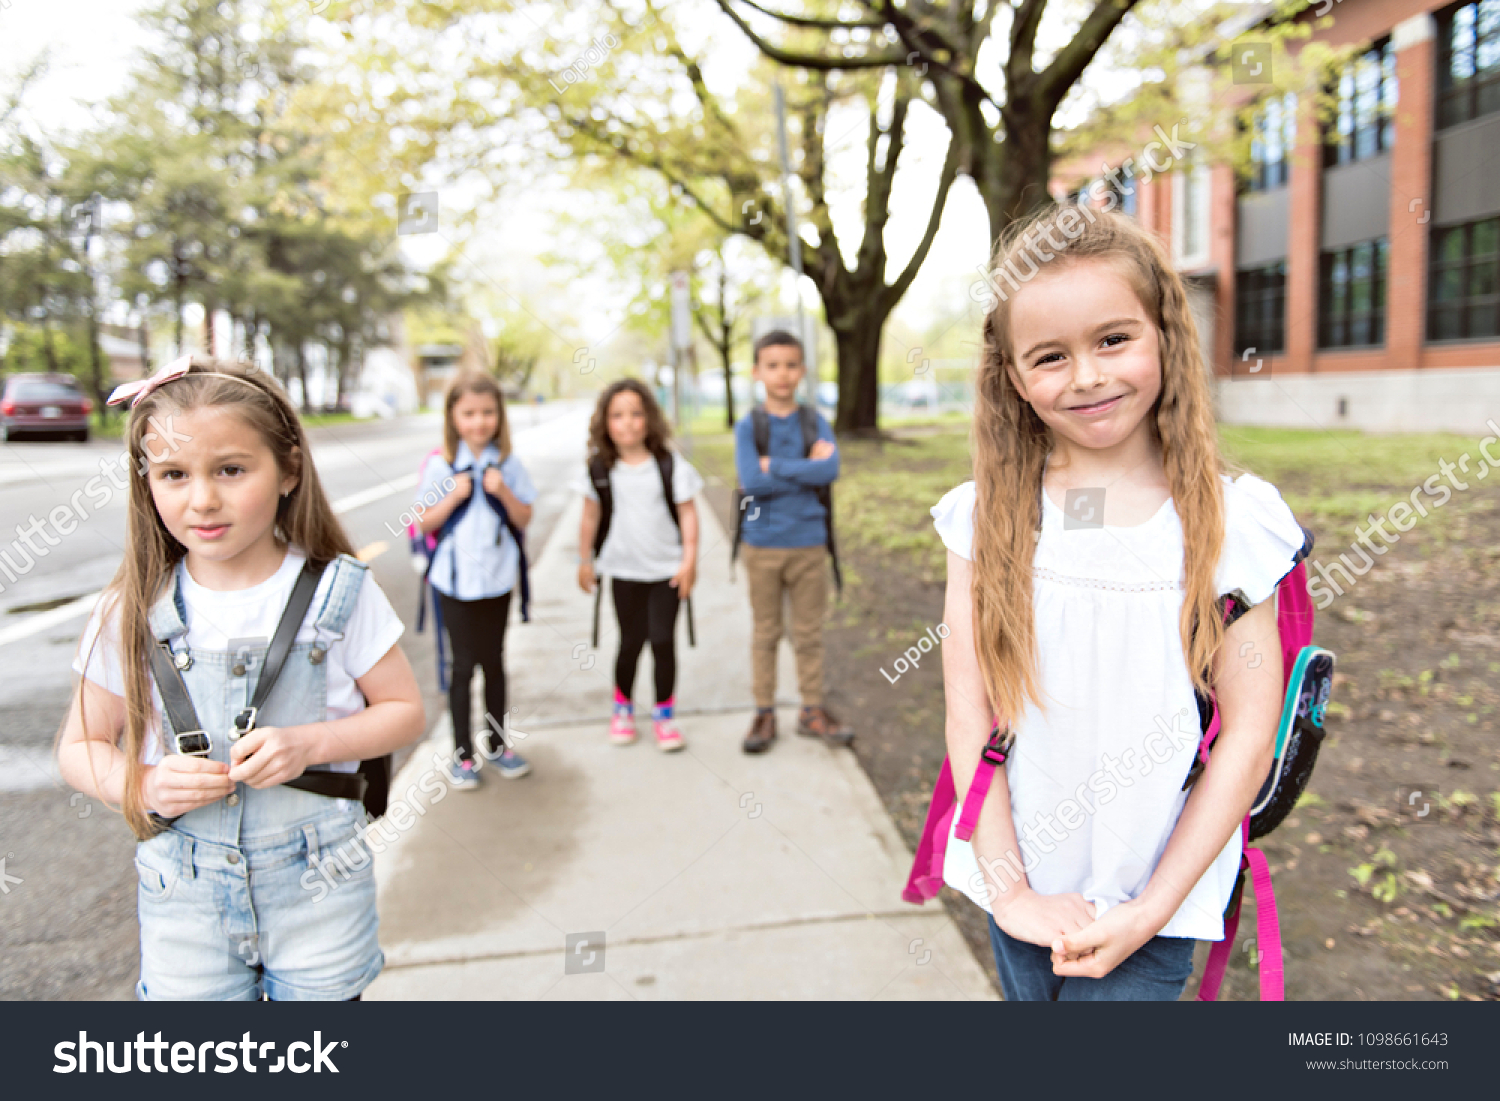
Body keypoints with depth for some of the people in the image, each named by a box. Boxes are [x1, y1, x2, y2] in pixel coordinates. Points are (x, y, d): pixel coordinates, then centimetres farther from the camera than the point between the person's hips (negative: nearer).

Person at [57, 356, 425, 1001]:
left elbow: (404, 711, -3)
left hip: (317, 880, -1)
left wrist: (312, 742, -20)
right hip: (183, 892, 2)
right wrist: (146, 787, -16)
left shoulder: (339, 592, -10)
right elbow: (80, 747, 4)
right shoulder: (135, 611, -5)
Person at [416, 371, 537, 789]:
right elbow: (425, 523, -4)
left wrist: (503, 492, -16)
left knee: (494, 661, 13)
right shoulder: (441, 465, -6)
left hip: (498, 578, 2)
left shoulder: (508, 463, -1)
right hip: (456, 579, -2)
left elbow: (524, 519, 1)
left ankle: (496, 744, 28)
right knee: (463, 664, 5)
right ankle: (462, 754, 17)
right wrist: (454, 496, -18)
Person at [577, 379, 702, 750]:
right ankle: (622, 707, 31)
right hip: (624, 570, 1)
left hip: (667, 570, -1)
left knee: (663, 640, 0)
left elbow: (687, 512, -4)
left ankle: (664, 713, 18)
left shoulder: (670, 464, -8)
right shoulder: (600, 468, -3)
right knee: (631, 642, 8)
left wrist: (689, 559, -8)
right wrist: (585, 561, 9)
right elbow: (590, 516, 6)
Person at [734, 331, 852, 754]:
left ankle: (813, 711, 24)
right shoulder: (748, 426, -2)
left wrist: (776, 466, -16)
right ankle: (764, 714, 21)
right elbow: (752, 482, -17)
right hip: (763, 546, -1)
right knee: (765, 634, 10)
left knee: (809, 633, 10)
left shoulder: (816, 422, 2)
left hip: (809, 544, 1)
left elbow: (830, 470, -16)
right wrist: (807, 471, -14)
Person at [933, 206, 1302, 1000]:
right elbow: (967, 710, -5)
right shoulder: (984, 518, -6)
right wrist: (1008, 888, -8)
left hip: (1153, 896, -1)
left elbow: (1249, 730, -8)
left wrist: (1150, 912, -10)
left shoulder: (1230, 521, -9)